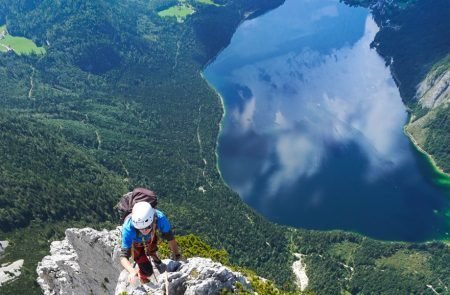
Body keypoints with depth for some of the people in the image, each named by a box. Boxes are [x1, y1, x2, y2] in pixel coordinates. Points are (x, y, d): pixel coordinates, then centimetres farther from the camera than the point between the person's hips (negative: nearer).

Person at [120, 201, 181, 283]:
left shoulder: (159, 218, -40)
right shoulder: (128, 229, -44)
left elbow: (170, 238, -23)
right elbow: (123, 256, -41)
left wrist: (177, 254, -21)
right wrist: (132, 271, -57)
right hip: (134, 243, -2)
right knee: (147, 271, -3)